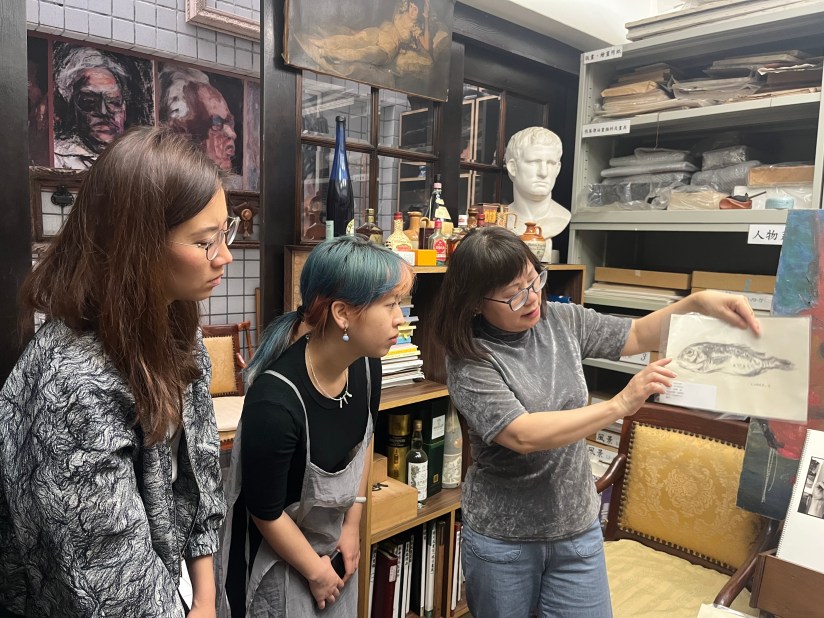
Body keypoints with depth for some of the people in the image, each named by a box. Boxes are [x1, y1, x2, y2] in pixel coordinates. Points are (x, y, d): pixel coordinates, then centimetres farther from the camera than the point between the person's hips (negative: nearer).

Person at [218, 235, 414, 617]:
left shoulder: (366, 365, -16)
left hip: (332, 539, 6)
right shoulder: (276, 400, -35)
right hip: (275, 554, -6)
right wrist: (315, 572, -7)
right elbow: (266, 512, -21)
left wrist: (352, 526, 6)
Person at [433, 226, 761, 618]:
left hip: (578, 527, 4)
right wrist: (620, 405, -30)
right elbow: (524, 436, -29)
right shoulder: (469, 361, -19)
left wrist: (698, 303, -9)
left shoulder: (561, 320, -4)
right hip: (502, 538, -3)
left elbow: (636, 336, 7)